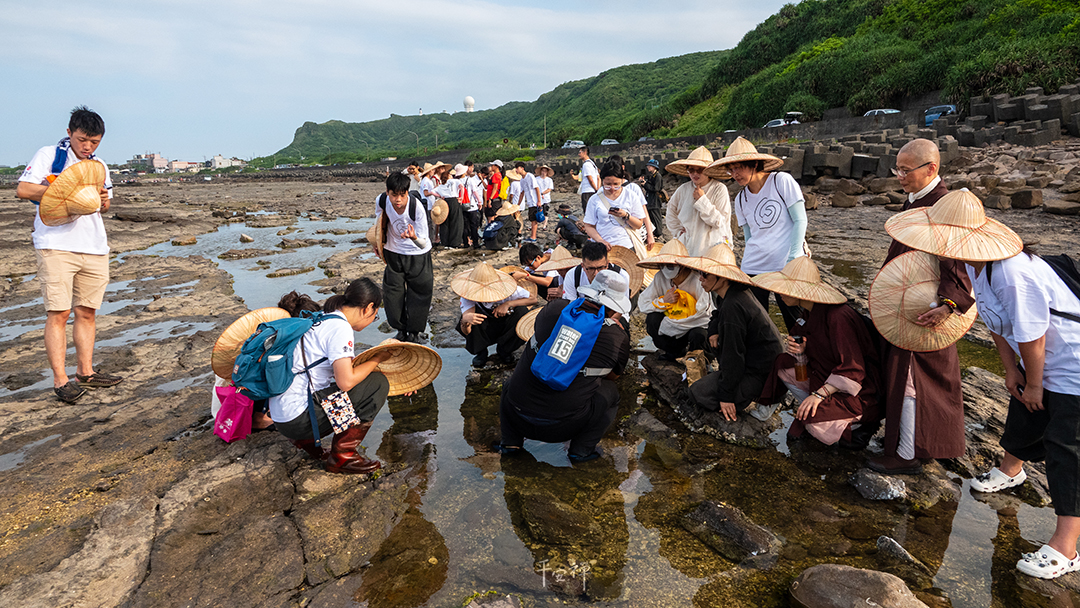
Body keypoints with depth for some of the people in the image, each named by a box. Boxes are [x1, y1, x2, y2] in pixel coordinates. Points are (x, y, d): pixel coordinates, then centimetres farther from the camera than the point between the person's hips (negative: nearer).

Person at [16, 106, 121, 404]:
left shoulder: (100, 166, 18)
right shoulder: (48, 155, 3)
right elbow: (22, 189, -5)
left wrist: (103, 199, 0)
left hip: (94, 247, 5)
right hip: (56, 245, -5)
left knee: (87, 312, 9)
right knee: (58, 312, -7)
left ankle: (85, 372, 17)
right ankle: (60, 380, -4)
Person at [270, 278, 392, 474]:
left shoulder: (321, 320, 15)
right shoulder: (340, 327, -15)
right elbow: (346, 382, -21)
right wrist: (376, 359, -6)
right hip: (298, 418, -10)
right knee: (377, 384, -6)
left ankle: (304, 439, 15)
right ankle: (342, 456, -2)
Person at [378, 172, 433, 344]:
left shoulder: (417, 209, -30)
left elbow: (423, 244, -29)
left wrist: (414, 237, -50)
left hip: (417, 255, -3)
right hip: (393, 254, 3)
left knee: (418, 294, 5)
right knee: (393, 292, 7)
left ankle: (414, 332, 28)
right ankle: (401, 329, 30)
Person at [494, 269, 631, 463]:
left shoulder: (554, 308, -2)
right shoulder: (618, 338, -7)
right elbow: (612, 376, 14)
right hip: (559, 427, -2)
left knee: (510, 384, 36)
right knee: (609, 391, 20)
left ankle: (510, 441, 25)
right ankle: (581, 450, 16)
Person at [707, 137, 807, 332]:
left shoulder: (782, 181, -3)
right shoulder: (741, 199, 10)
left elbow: (800, 221, -5)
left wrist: (792, 261, -11)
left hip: (787, 268, -4)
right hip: (753, 268, 4)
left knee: (796, 323, 0)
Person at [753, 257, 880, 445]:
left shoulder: (837, 317, -29)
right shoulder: (808, 311, -1)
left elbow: (853, 369, -29)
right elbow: (814, 349, 12)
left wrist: (819, 394, -31)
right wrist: (800, 348, -12)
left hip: (860, 386, -9)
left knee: (817, 426, -26)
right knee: (783, 365, -5)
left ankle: (858, 420, 2)